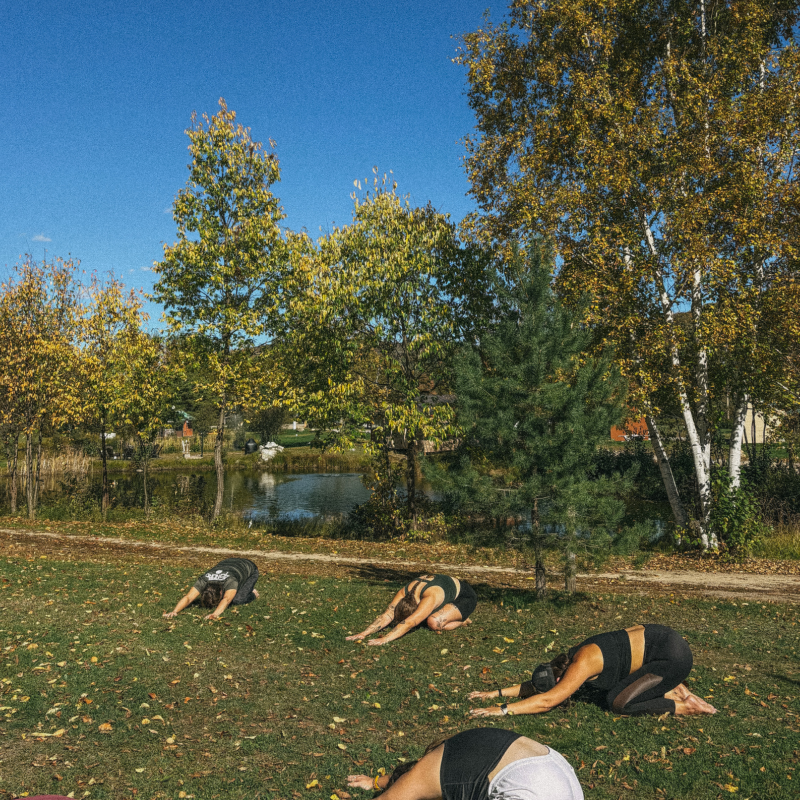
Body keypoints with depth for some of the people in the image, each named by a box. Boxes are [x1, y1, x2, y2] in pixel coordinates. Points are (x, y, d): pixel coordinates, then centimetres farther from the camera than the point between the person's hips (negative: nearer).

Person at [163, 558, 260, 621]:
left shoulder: (230, 581, -46)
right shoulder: (203, 581, -33)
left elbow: (226, 600, -61)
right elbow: (188, 597, -42)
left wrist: (215, 614, -78)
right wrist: (175, 611, -60)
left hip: (249, 569, -5)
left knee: (237, 600, -29)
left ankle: (252, 594, 5)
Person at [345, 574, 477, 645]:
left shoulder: (430, 598, -42)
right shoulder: (404, 593, -20)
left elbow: (409, 623, -50)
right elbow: (387, 616, -24)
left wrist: (385, 639, -57)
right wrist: (364, 633, -36)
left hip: (465, 596, -8)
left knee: (434, 623, -33)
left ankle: (461, 620, -3)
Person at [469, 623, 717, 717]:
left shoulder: (582, 663, -23)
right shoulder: (566, 662, 3)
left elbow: (547, 700, -28)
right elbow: (535, 685, 13)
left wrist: (503, 710, -26)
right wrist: (497, 693, 8)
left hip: (673, 654, -9)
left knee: (619, 702, -13)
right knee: (604, 695, 7)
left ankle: (685, 706, -1)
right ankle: (670, 688, 13)